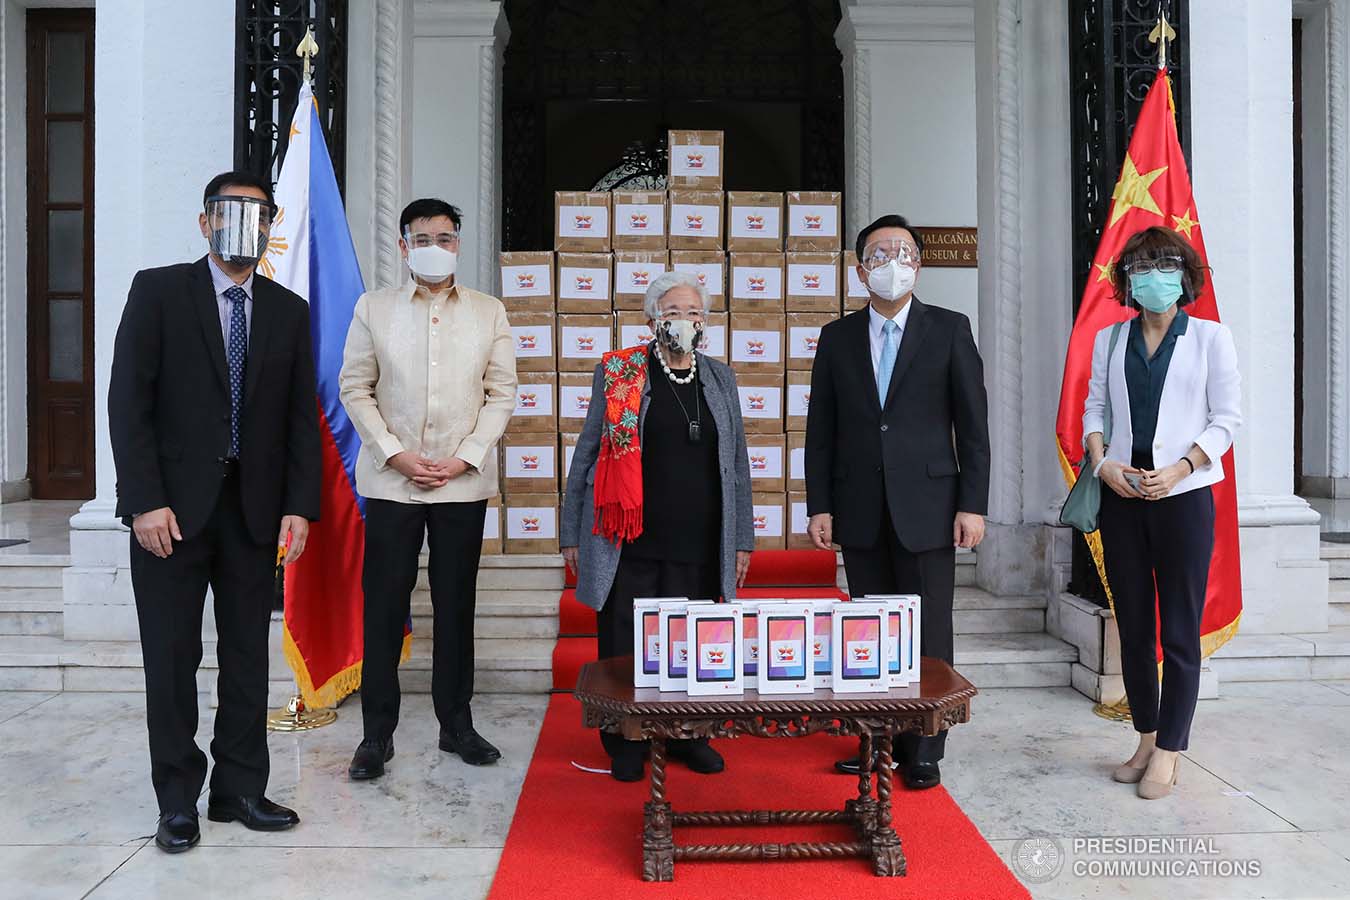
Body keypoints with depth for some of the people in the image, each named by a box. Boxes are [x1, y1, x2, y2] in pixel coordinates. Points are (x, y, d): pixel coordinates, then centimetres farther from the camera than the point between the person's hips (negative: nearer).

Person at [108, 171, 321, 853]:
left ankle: (239, 789, 21)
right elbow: (128, 401, -6)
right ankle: (178, 801, 18)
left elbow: (302, 418, 7)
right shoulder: (158, 291, 0)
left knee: (248, 656, 8)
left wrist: (300, 507, -2)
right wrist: (145, 501, -13)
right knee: (172, 659, 5)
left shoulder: (289, 311, 9)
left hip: (254, 508, 3)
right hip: (173, 507, -3)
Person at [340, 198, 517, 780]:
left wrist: (464, 458, -8)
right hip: (390, 481, -1)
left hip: (463, 483, 1)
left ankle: (455, 723, 20)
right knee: (384, 607, 2)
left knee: (456, 605, 8)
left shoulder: (489, 312, 7)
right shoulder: (373, 308, 6)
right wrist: (397, 455, -9)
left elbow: (502, 394, 4)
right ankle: (377, 733, 12)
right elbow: (355, 388, 3)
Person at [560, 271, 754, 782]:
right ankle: (625, 746, 22)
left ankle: (689, 737, 27)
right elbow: (586, 455, 4)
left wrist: (742, 540, 10)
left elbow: (736, 463, 13)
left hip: (699, 547, 3)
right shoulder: (618, 374, 2)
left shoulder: (720, 378, 11)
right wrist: (572, 534, 2)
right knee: (625, 649, 5)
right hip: (630, 545, -2)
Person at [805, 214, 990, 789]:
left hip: (926, 507, -2)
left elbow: (972, 422, 0)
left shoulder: (949, 329, 3)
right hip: (861, 510, 2)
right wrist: (819, 507, 1)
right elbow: (820, 430, 8)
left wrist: (973, 504, -6)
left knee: (928, 633, 2)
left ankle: (924, 752, 14)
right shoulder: (837, 337, 9)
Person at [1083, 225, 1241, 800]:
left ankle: (1167, 753, 8)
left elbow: (1226, 419, -1)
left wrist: (1180, 468, -15)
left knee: (1180, 631, 0)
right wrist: (1101, 461, -8)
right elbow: (1094, 409, 11)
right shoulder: (1109, 340, 12)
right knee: (1133, 627, 9)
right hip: (1122, 497, 3)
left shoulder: (1210, 338, 3)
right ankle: (1147, 740, 21)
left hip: (1183, 496, -3)